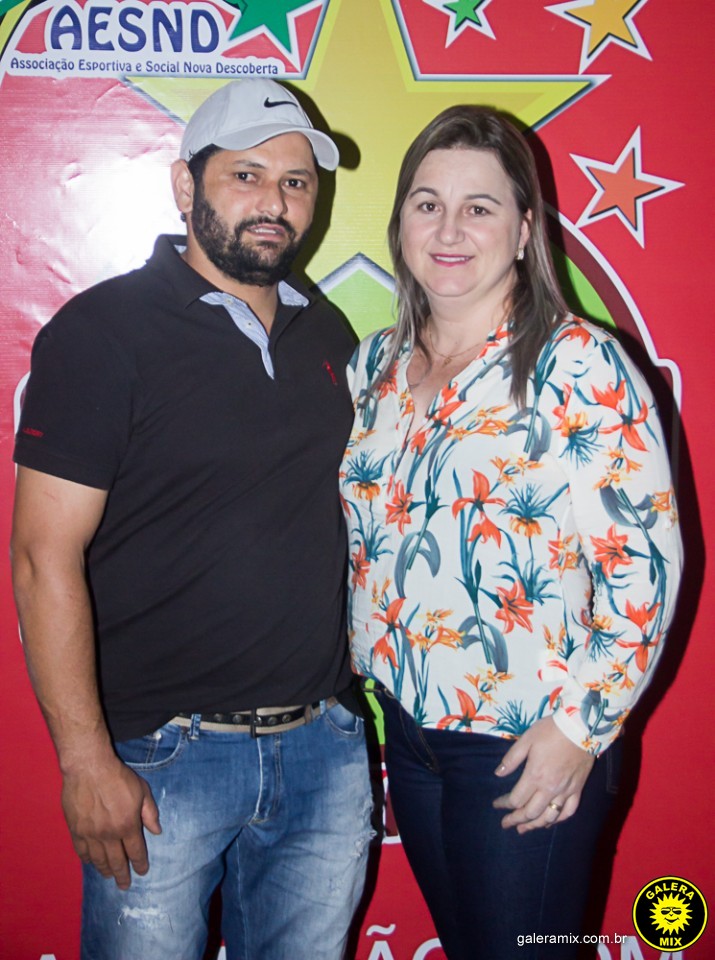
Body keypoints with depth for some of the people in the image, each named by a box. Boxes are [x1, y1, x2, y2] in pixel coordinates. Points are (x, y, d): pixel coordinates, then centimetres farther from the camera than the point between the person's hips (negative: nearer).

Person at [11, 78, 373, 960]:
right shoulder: (103, 330, -9)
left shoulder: (328, 335, 9)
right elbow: (47, 557, -13)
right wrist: (87, 761, -15)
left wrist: (350, 699, 12)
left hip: (323, 748, 5)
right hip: (160, 761, -5)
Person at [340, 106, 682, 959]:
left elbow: (644, 564, -16)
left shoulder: (580, 367, -15)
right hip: (407, 727, 6)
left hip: (530, 754, -6)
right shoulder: (377, 364, 3)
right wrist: (362, 676, 9)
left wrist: (579, 728, -16)